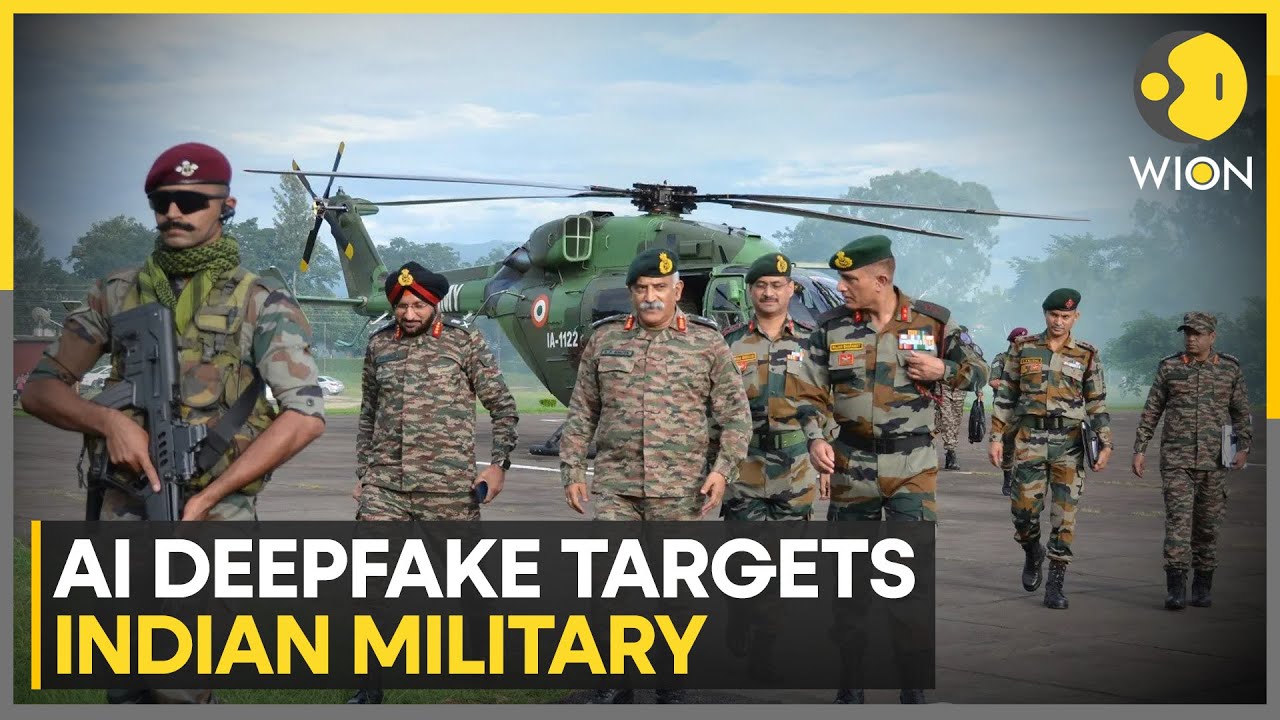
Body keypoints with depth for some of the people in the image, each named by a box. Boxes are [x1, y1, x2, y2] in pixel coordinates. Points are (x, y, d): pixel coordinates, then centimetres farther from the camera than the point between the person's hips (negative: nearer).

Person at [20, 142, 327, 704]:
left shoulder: (262, 304, 0)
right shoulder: (116, 294, 10)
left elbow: (305, 416, -12)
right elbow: (40, 389, 9)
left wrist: (207, 497, -16)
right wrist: (108, 420, -13)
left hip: (213, 514, -4)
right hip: (123, 509, 4)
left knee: (179, 683, -14)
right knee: (125, 686, 8)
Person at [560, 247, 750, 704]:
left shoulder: (707, 342, 2)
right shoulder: (604, 339, 7)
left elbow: (735, 413, 2)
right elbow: (581, 412, 11)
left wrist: (723, 467, -10)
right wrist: (572, 470, 5)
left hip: (681, 491, -1)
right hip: (615, 487, 1)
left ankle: (671, 688, 16)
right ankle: (614, 687, 9)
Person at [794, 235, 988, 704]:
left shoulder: (933, 321, -2)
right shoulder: (831, 326, 0)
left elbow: (977, 371, 8)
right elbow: (809, 389, 4)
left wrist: (943, 370, -12)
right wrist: (816, 437, -12)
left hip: (913, 469, -2)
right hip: (851, 468, 2)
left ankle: (913, 684, 3)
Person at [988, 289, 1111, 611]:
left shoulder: (1087, 355, 3)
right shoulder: (1023, 348, 4)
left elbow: (1097, 404, 4)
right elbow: (1005, 396, 7)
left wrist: (1105, 445, -4)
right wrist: (996, 437, 1)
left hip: (1069, 442, 0)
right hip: (1030, 439, 0)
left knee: (1064, 517, -2)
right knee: (1024, 509, -3)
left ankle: (1055, 586, 5)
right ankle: (1033, 554, 29)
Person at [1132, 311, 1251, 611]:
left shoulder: (1230, 369, 4)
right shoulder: (1169, 367, 3)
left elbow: (1241, 413, 10)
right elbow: (1151, 411, 6)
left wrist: (1243, 447, -4)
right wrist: (1139, 450, 1)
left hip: (1213, 461, 1)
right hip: (1176, 459, -1)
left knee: (1207, 524, 7)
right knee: (1178, 519, -12)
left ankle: (1203, 586, 19)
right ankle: (1176, 588, -15)